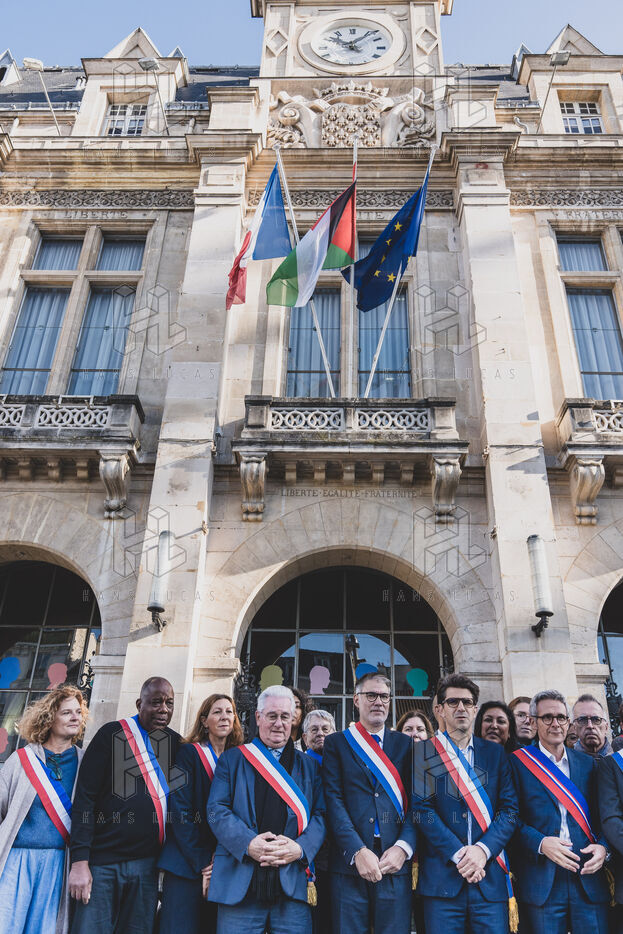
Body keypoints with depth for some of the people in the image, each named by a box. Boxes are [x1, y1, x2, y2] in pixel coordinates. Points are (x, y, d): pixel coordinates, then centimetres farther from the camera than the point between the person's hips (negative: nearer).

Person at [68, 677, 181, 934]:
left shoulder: (176, 743, 7)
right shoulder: (112, 734, -5)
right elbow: (85, 799, -8)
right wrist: (80, 862, -13)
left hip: (146, 864, 4)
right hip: (102, 863, -3)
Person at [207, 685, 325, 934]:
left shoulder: (309, 766, 14)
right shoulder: (232, 759, 10)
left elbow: (320, 815, 6)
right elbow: (216, 810, 1)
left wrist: (300, 848, -13)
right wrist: (247, 844, -15)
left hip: (293, 883, 1)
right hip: (239, 884, -1)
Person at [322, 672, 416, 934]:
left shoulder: (405, 744, 11)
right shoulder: (336, 743, 6)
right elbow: (333, 801, -3)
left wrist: (404, 847, -10)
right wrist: (358, 851, -13)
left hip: (395, 865, 1)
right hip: (349, 864, -1)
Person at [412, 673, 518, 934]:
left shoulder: (495, 753, 10)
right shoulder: (423, 751, 3)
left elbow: (510, 809, 3)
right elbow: (421, 808, -5)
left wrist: (482, 849, -11)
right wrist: (457, 854, -14)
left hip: (490, 878, 2)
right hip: (442, 878, -2)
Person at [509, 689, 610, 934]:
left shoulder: (588, 764, 13)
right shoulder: (518, 762, 1)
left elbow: (602, 817, 12)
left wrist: (603, 846, -6)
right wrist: (540, 843, -17)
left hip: (588, 875, 3)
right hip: (541, 880, -3)